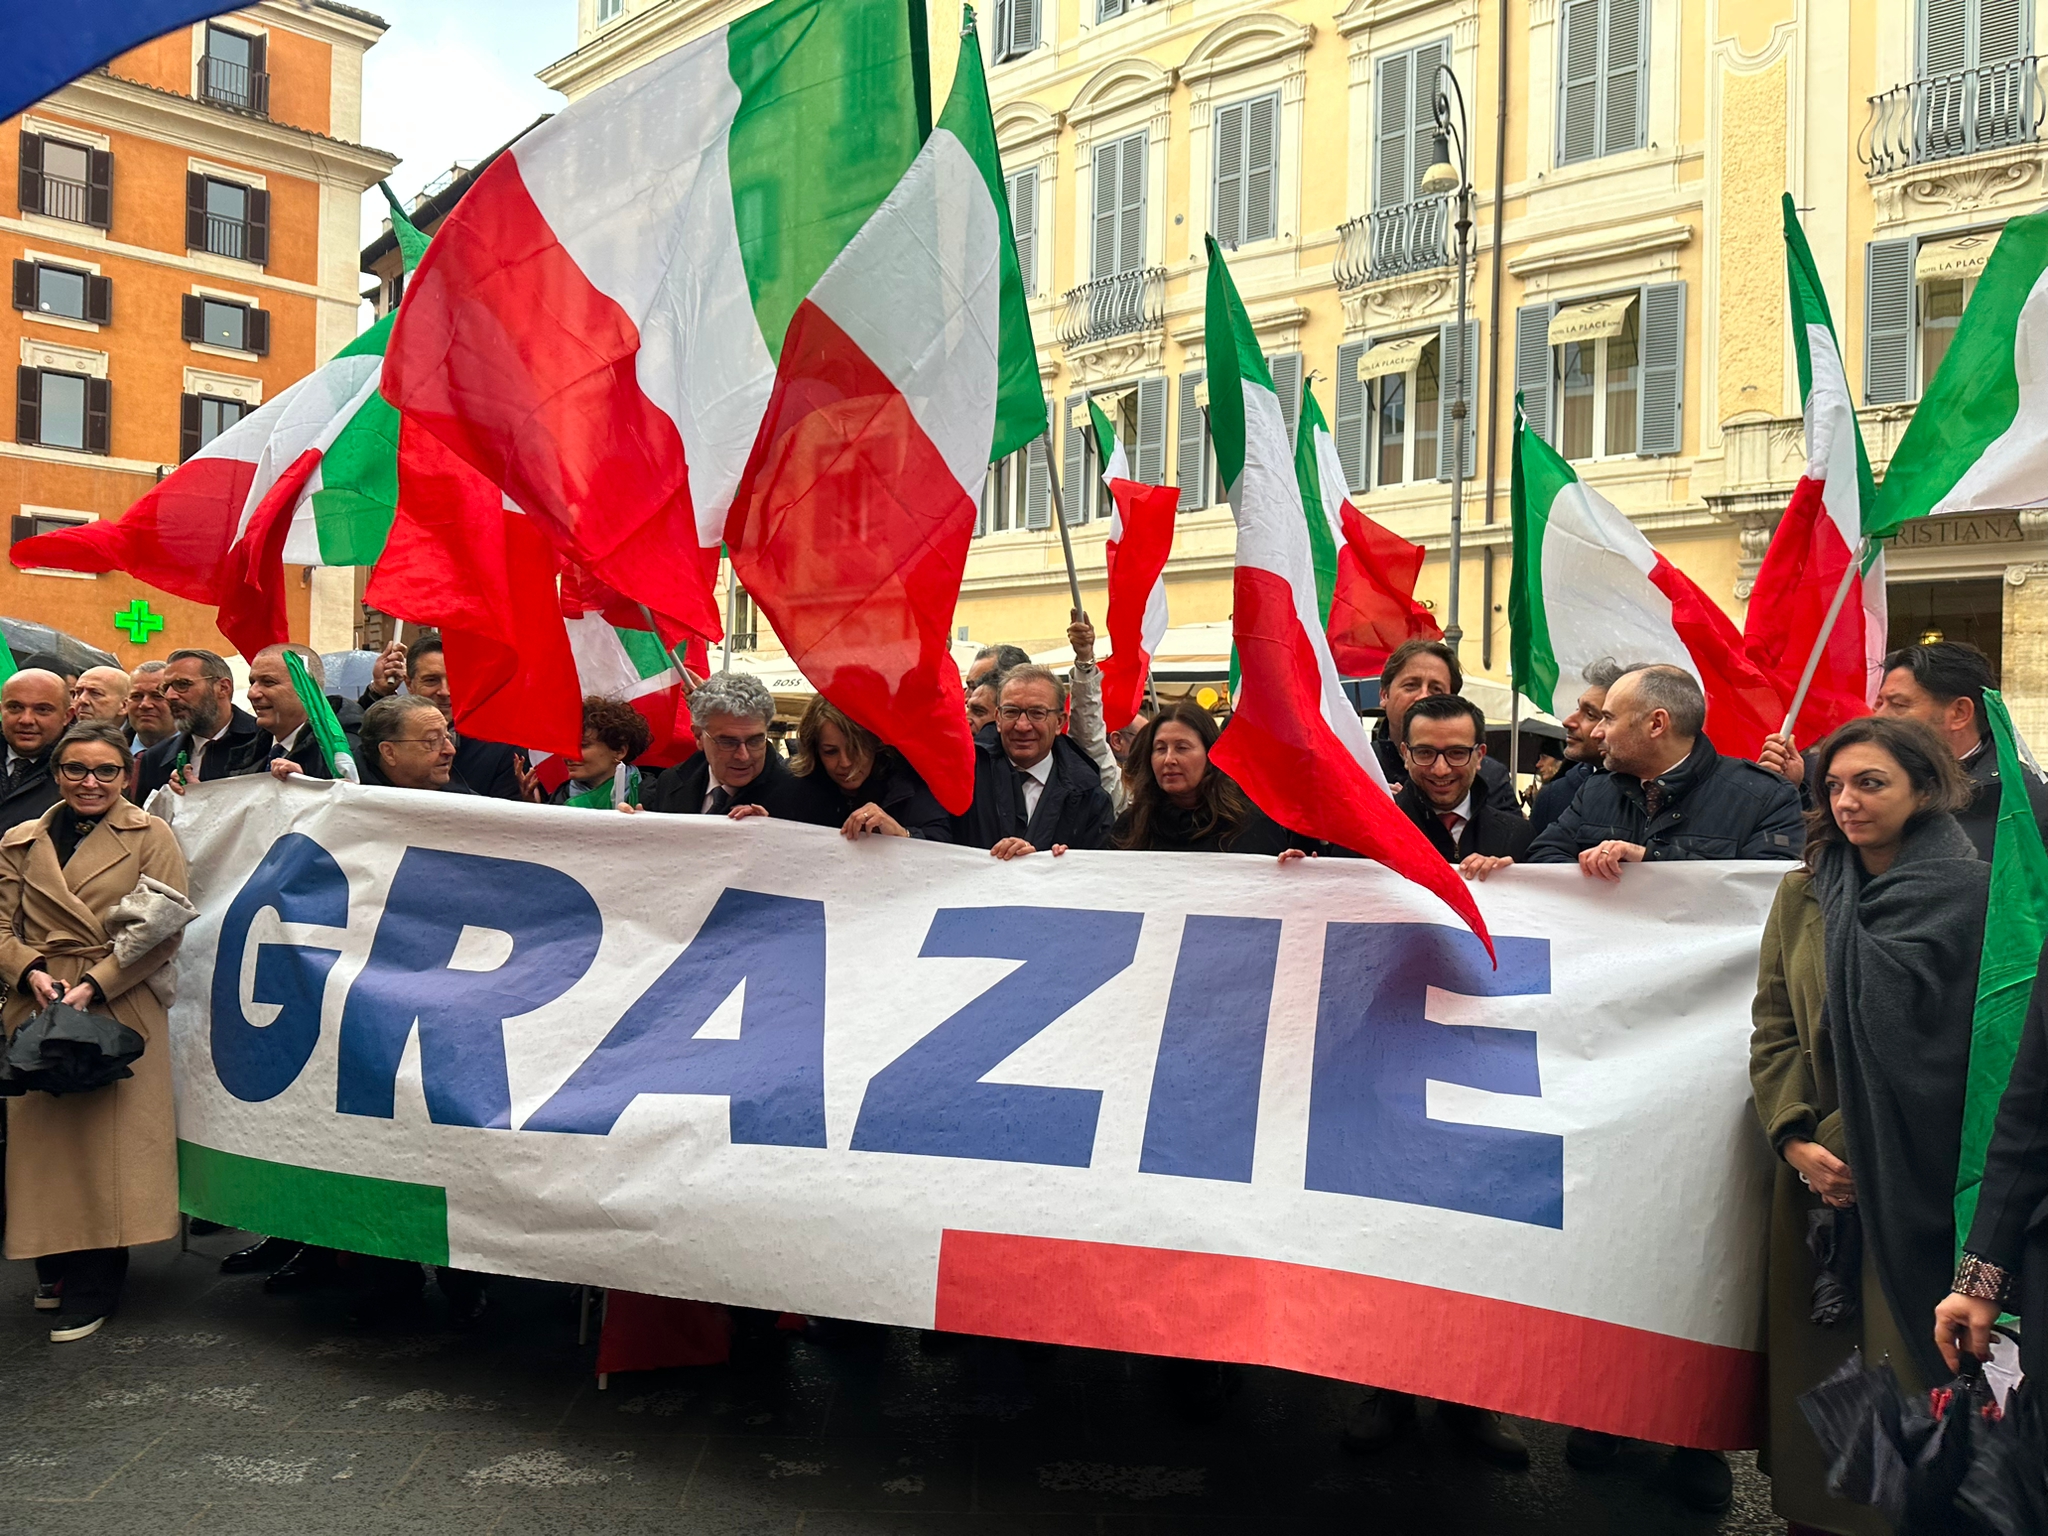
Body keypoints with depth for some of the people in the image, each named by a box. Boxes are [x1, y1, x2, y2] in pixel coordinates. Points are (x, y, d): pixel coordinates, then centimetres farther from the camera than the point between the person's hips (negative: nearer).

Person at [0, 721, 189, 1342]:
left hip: (120, 1009, -3)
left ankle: (94, 1288, 5)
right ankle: (54, 1268, 20)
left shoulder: (150, 837, 2)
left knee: (110, 1138, -5)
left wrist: (95, 985, -14)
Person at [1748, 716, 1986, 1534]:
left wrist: (1854, 1148, -11)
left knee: (1907, 1354, -1)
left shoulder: (1969, 897, -6)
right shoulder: (1803, 893, 7)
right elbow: (1772, 1026, 6)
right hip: (1813, 1170, 4)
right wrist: (1798, 1140, -7)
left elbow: (1955, 1050, -10)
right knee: (1809, 1351, 8)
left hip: (1915, 1174, -4)